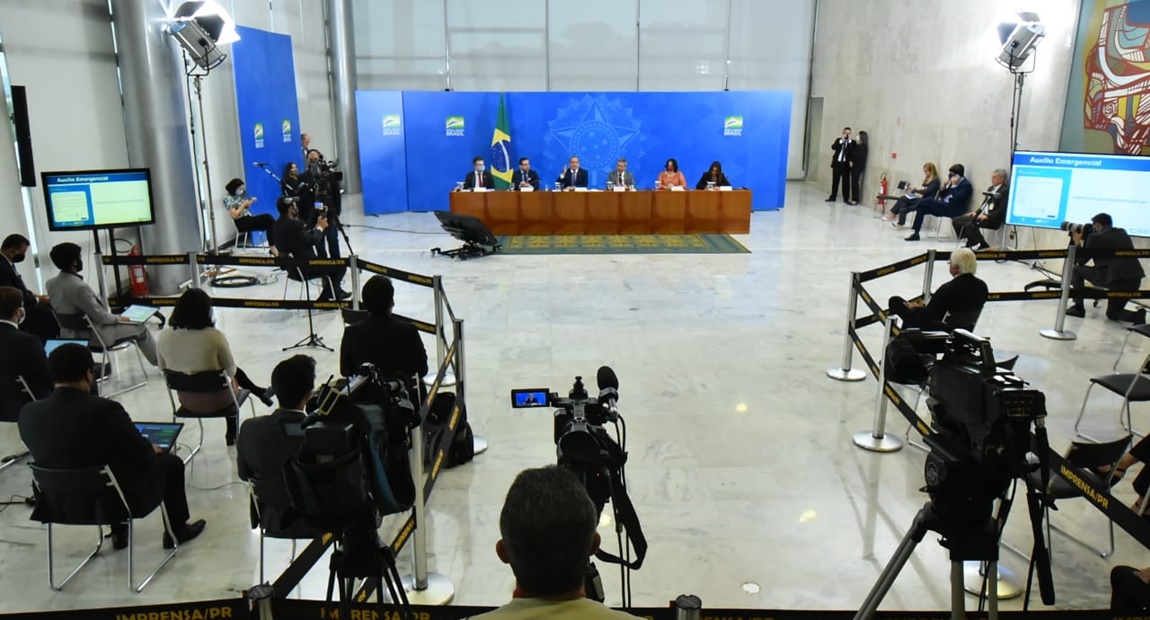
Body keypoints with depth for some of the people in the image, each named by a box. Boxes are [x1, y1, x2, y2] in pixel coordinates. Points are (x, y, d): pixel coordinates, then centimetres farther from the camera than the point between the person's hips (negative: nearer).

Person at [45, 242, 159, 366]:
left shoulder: (50, 284, -4)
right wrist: (119, 318, -4)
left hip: (71, 335, 9)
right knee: (140, 328, 8)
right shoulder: (79, 287, -32)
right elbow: (100, 317, -24)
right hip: (93, 335, -9)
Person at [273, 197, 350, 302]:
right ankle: (324, 299, 6)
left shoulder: (279, 223, 7)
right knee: (340, 267, 1)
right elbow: (313, 240, -17)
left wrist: (317, 227, 7)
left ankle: (335, 292, 35)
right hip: (304, 268, -10)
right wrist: (320, 227, -1)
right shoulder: (293, 224, -23)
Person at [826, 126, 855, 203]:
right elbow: (833, 147, -6)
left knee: (845, 182, -1)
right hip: (837, 163, 2)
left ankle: (846, 198, 5)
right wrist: (841, 140, -12)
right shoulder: (839, 140, 11)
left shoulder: (852, 142, 4)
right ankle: (833, 197, 15)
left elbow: (853, 152, -13)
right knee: (835, 181, 7)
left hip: (846, 164, -2)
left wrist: (849, 141, -14)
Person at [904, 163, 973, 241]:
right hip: (944, 206, 9)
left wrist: (954, 185, -14)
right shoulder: (953, 182, 17)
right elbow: (941, 195, 17)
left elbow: (955, 198, -21)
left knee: (927, 201, -22)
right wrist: (945, 185, 1)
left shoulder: (966, 185, -7)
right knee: (922, 208, -7)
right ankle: (915, 233, -12)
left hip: (952, 210, -9)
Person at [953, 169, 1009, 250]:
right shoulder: (991, 188, 19)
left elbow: (1002, 210, -17)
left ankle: (982, 245, -16)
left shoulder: (1005, 190, -10)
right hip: (981, 214, 9)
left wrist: (987, 216, -22)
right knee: (956, 220, -2)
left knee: (970, 224, -33)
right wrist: (976, 212, 7)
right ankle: (970, 242, 3)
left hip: (992, 219, -9)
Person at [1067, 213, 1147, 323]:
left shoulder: (1095, 237, 2)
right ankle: (1137, 315, -4)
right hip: (1135, 280, 7)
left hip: (1115, 278, -7)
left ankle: (1078, 307, 13)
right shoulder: (1122, 233, 21)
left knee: (1077, 269, 16)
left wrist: (1077, 242, 21)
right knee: (1112, 312, 26)